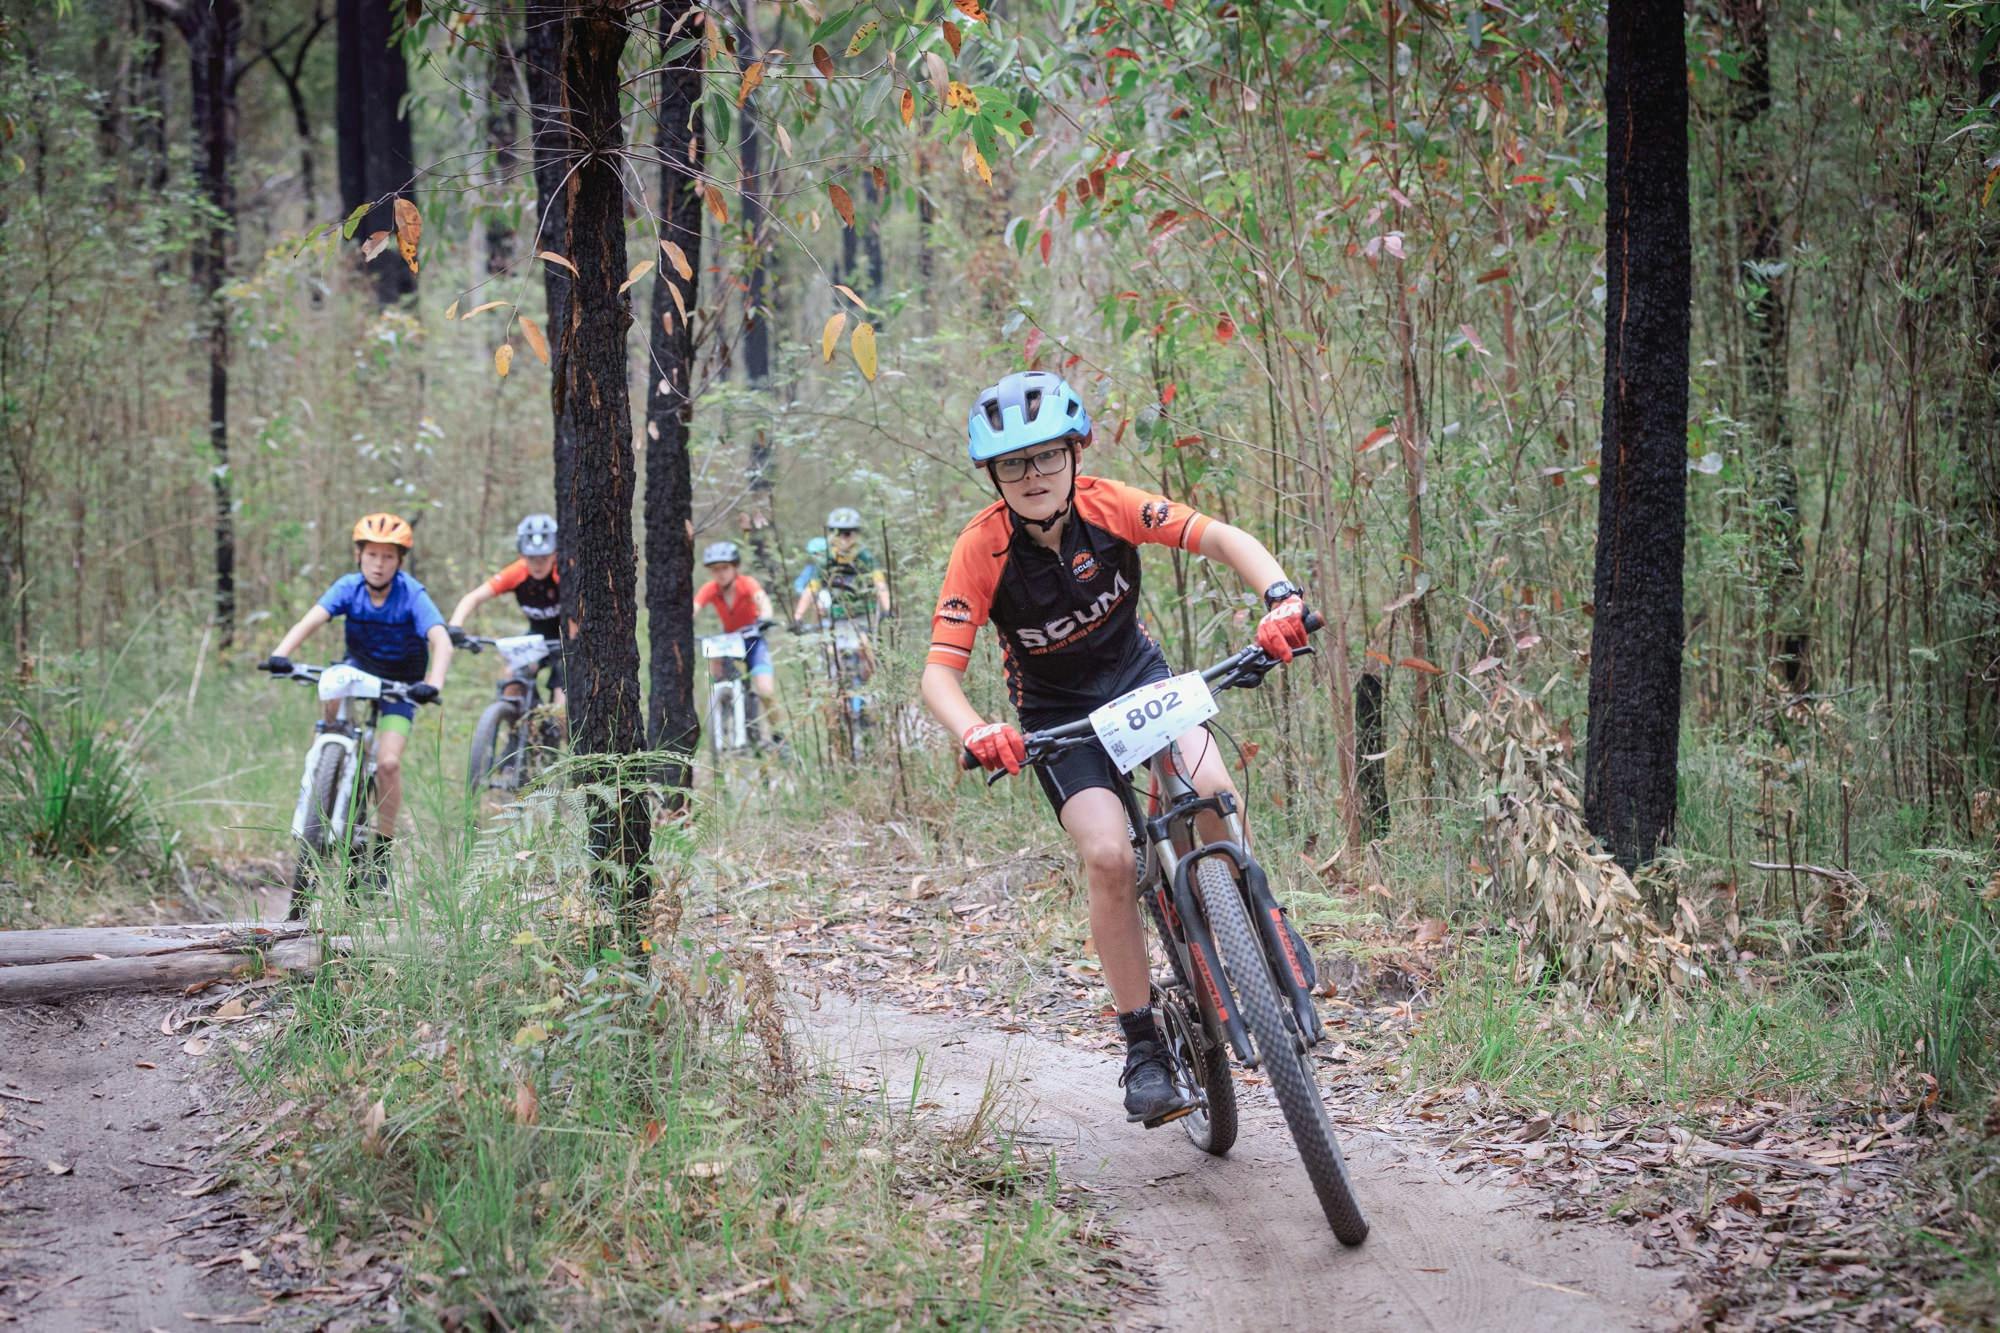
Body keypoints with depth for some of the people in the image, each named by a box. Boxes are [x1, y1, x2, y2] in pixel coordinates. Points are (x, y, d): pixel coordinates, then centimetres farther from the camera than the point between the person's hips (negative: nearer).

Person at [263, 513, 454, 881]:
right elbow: (311, 619, -32)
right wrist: (280, 653, -51)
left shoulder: (412, 596, -25)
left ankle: (381, 853, -2)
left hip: (400, 684, -2)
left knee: (388, 763, -18)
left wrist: (433, 683, -57)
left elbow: (441, 641, -38)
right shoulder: (348, 588, -18)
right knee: (333, 699, -34)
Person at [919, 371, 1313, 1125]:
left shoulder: (1106, 507, -17)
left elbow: (1222, 539, -19)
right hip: (1058, 714, -2)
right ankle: (1142, 1045, -12)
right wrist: (976, 735, -46)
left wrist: (1282, 598, -38)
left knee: (1211, 792, -28)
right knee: (1108, 854, -24)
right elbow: (939, 672, -25)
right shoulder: (983, 550, -22)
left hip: (1139, 677, 2)